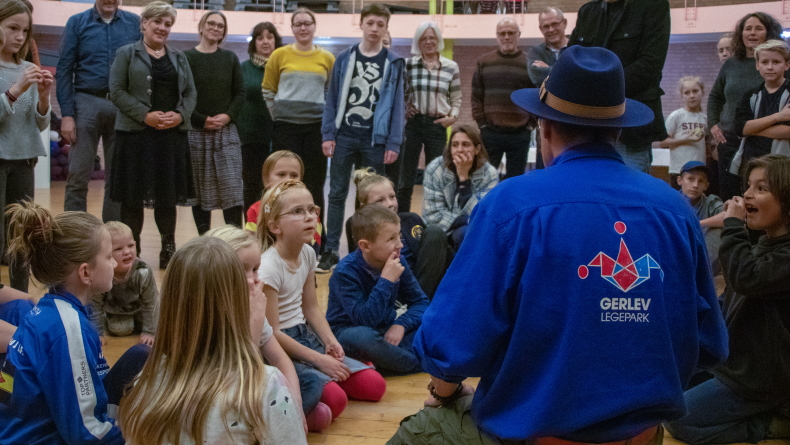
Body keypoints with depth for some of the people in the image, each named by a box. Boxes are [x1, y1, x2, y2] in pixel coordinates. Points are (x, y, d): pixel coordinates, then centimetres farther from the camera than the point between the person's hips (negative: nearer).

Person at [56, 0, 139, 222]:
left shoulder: (135, 23, 6)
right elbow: (64, 70, 1)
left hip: (123, 107, 1)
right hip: (87, 103, -1)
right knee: (78, 176, -2)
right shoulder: (77, 22, 3)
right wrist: (67, 114, -7)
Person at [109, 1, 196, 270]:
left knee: (168, 195, 7)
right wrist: (145, 115, -15)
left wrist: (180, 115, -7)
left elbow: (190, 93, 13)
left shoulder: (179, 58, 16)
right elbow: (117, 91, -5)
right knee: (133, 196, 0)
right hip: (135, 134, -3)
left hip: (173, 135, 4)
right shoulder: (127, 54, 4)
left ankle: (169, 248, 18)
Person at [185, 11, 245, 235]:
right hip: (196, 132, -1)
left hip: (226, 131, 2)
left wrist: (228, 116, -9)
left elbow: (240, 93, 8)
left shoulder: (230, 58, 11)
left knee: (233, 187, -5)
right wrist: (201, 120, -12)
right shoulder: (187, 57, 3)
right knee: (200, 189, 3)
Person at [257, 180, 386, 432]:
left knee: (374, 385, 0)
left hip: (305, 337, 8)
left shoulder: (308, 254, 1)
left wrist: (330, 342, -7)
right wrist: (318, 359, -18)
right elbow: (272, 333, -20)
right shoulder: (268, 267, -22)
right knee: (334, 398, -27)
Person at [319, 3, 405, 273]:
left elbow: (397, 105, -1)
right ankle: (331, 251, 9)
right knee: (337, 194, 3)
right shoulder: (344, 59, 4)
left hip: (375, 140, -1)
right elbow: (332, 98, 3)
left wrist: (393, 143, -7)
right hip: (344, 136, 1)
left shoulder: (394, 63, 2)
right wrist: (328, 134, -4)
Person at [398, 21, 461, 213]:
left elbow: (456, 100, 10)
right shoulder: (408, 65, 3)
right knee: (405, 178, 1)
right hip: (412, 124, 0)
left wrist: (453, 116, -6)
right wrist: (403, 111, -5)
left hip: (437, 126, 0)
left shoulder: (451, 67, 4)